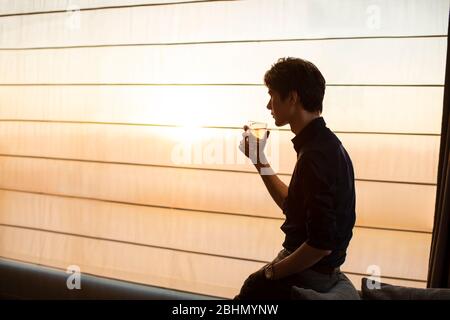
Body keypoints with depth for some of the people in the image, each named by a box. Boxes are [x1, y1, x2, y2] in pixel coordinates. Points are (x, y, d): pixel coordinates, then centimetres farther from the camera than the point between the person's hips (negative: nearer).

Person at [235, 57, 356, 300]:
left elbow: (321, 244, -28)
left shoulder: (315, 155, -25)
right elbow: (291, 205, 16)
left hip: (307, 273, -9)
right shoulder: (325, 143, 7)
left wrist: (271, 272, -15)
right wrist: (259, 159, 13)